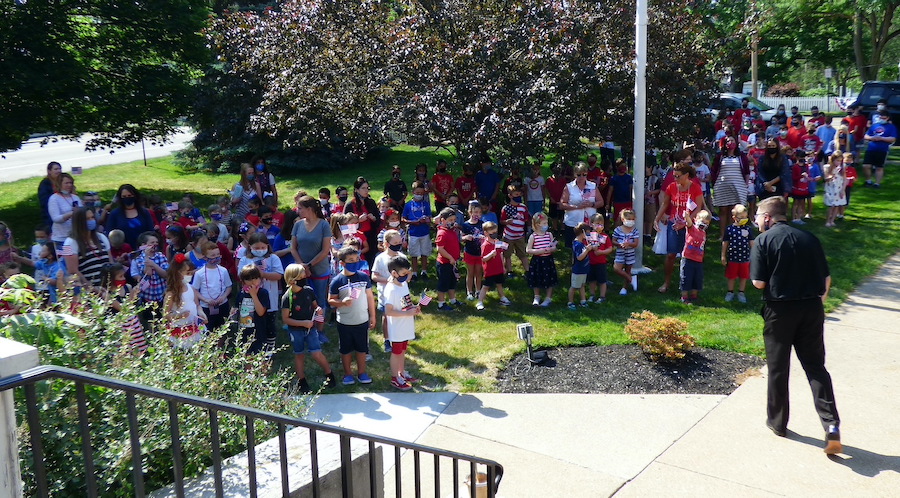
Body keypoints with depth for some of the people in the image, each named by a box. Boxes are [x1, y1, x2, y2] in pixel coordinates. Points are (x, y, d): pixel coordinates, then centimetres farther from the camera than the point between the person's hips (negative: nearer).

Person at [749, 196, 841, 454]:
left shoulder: (764, 241, -6)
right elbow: (826, 278, 7)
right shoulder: (809, 238, 7)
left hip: (779, 309, -3)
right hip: (812, 308, 4)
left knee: (778, 368, 11)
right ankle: (832, 425, -6)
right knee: (816, 367, 8)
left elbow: (759, 283, -11)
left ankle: (777, 422, 23)